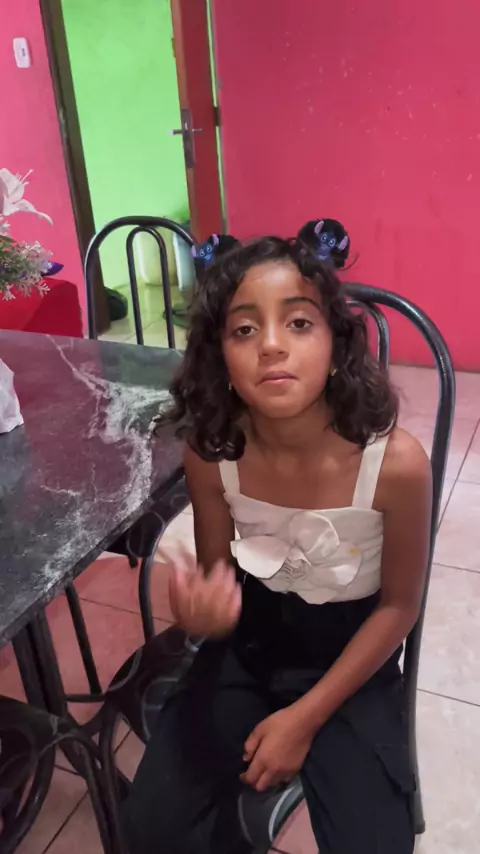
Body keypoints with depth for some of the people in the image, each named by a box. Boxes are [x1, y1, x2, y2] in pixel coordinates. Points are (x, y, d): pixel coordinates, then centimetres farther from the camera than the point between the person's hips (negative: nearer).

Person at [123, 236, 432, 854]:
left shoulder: (395, 462, -27)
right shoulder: (209, 452, -19)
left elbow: (399, 605, -11)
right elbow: (216, 572, -3)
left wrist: (305, 717, -11)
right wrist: (200, 611, -28)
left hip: (351, 655, -1)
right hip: (249, 643, 2)